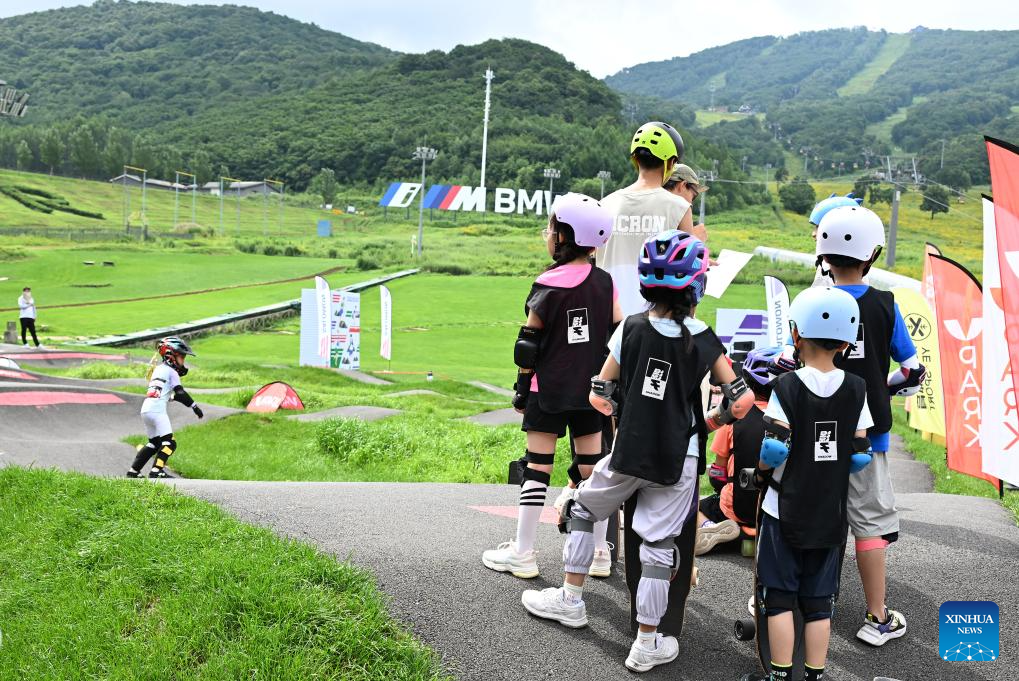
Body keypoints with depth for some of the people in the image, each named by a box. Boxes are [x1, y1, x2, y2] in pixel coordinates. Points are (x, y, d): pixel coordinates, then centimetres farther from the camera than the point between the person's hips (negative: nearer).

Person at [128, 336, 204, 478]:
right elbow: (180, 392, -6)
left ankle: (133, 470, 18)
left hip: (145, 409, 9)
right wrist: (194, 406, -2)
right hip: (157, 410, -9)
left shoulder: (158, 369, 24)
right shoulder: (171, 371, 0)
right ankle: (156, 470, -21)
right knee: (169, 442, -9)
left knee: (154, 442, 18)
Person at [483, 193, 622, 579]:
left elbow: (528, 344, -7)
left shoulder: (548, 286, -11)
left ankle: (522, 554, 7)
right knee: (592, 468, 10)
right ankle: (599, 553, 17)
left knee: (537, 467, 1)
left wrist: (522, 387, 3)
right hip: (590, 391, 5)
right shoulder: (605, 283, 2)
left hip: (548, 390, -4)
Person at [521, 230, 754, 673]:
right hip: (679, 460, 0)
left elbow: (599, 396, -3)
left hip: (628, 453, 0)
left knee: (581, 509, 23)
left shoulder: (631, 328, -6)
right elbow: (742, 401, -2)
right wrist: (709, 422, 14)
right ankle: (647, 644, 15)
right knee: (659, 544, 7)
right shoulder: (706, 342, -4)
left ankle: (571, 600, 30)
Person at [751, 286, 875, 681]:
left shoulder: (786, 387, -13)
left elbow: (773, 450, -16)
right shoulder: (856, 390, -1)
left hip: (785, 510, -3)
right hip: (831, 514, 4)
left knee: (779, 597, 7)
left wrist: (760, 473, 3)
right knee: (819, 601, 12)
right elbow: (860, 456, 0)